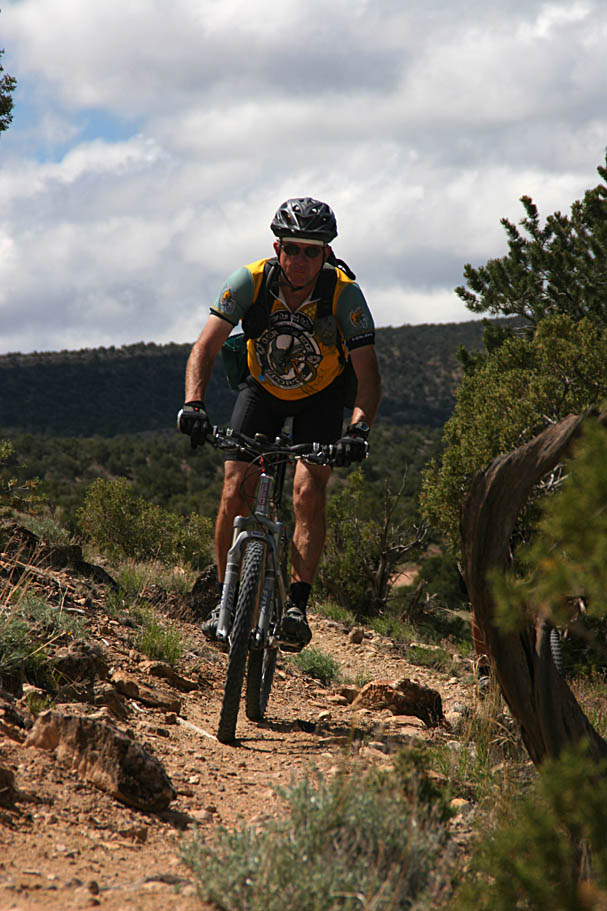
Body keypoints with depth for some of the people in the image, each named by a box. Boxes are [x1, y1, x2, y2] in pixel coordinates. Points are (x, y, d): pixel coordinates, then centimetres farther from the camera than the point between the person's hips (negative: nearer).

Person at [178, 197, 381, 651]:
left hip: (320, 396, -1)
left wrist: (358, 430, -47)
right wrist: (194, 403, -43)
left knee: (309, 490, -21)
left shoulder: (344, 294, -28)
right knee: (236, 488, -13)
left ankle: (297, 605, -15)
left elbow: (369, 376, -30)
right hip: (263, 389, 1)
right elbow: (205, 347, -26)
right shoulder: (251, 281, -25)